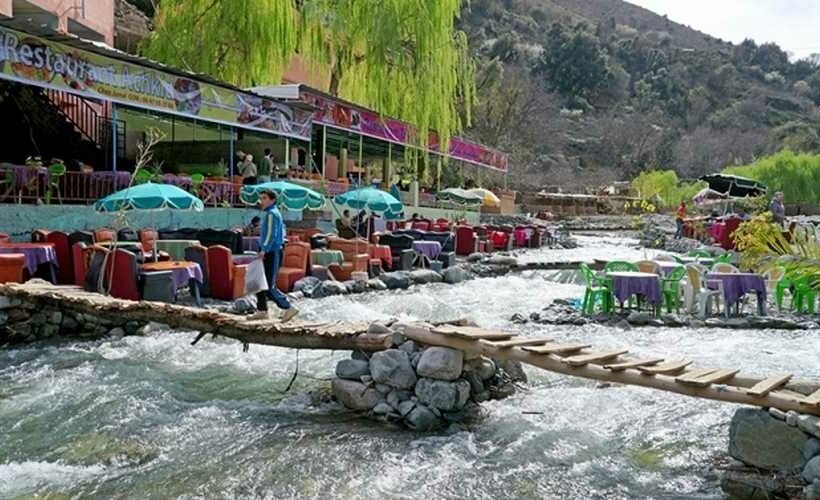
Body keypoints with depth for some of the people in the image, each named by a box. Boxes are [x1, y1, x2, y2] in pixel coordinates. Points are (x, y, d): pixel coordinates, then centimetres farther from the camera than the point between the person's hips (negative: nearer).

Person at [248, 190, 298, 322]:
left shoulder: (271, 214, -14)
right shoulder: (268, 213, 17)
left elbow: (271, 234, -25)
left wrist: (264, 250, -33)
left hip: (272, 253, -10)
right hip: (267, 252, 10)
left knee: (269, 287, -9)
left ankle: (289, 308, 1)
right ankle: (262, 311, 18)